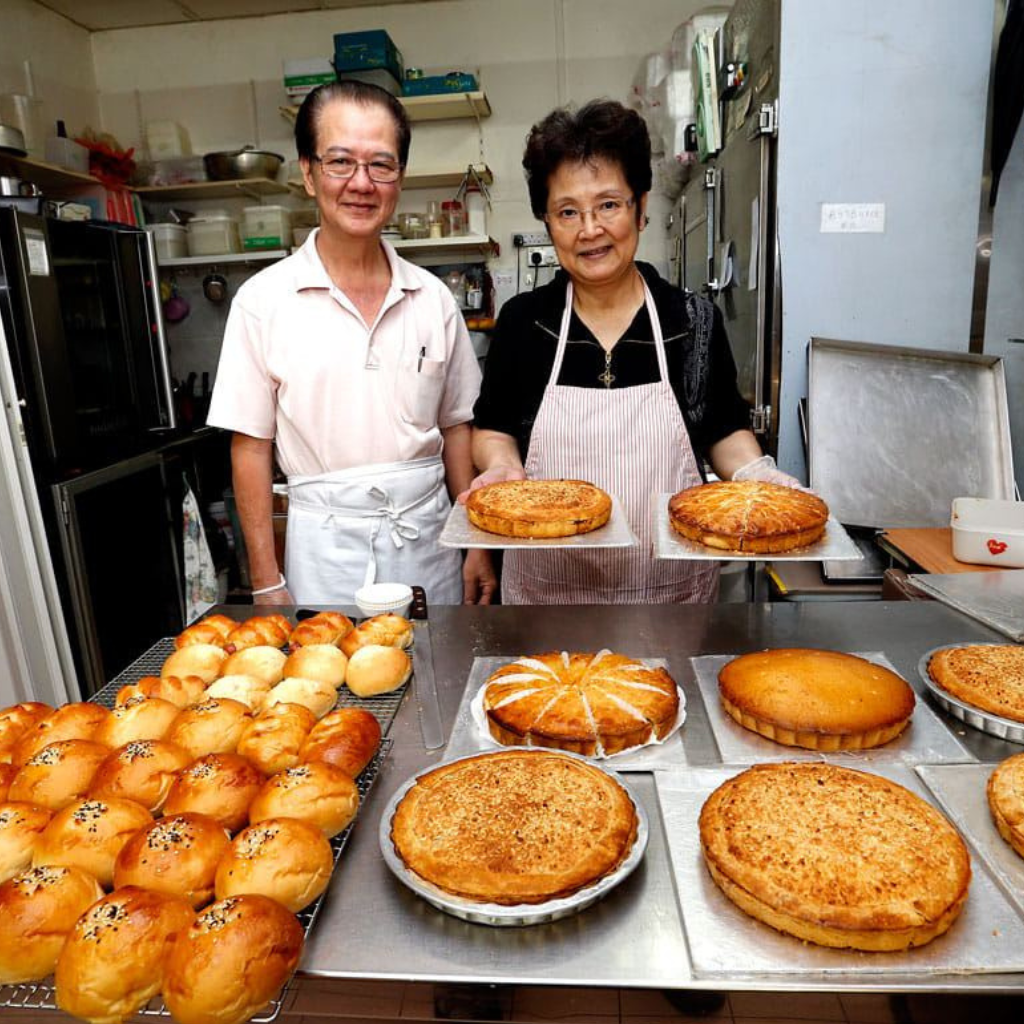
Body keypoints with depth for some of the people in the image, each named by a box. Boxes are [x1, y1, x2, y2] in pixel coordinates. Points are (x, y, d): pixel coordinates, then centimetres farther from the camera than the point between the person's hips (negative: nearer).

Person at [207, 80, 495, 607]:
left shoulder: (432, 298, 3)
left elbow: (456, 426, 8)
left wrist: (478, 544, 5)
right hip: (325, 545, -2)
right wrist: (267, 586, -5)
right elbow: (251, 448, -3)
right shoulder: (263, 300, -5)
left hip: (428, 537, 3)